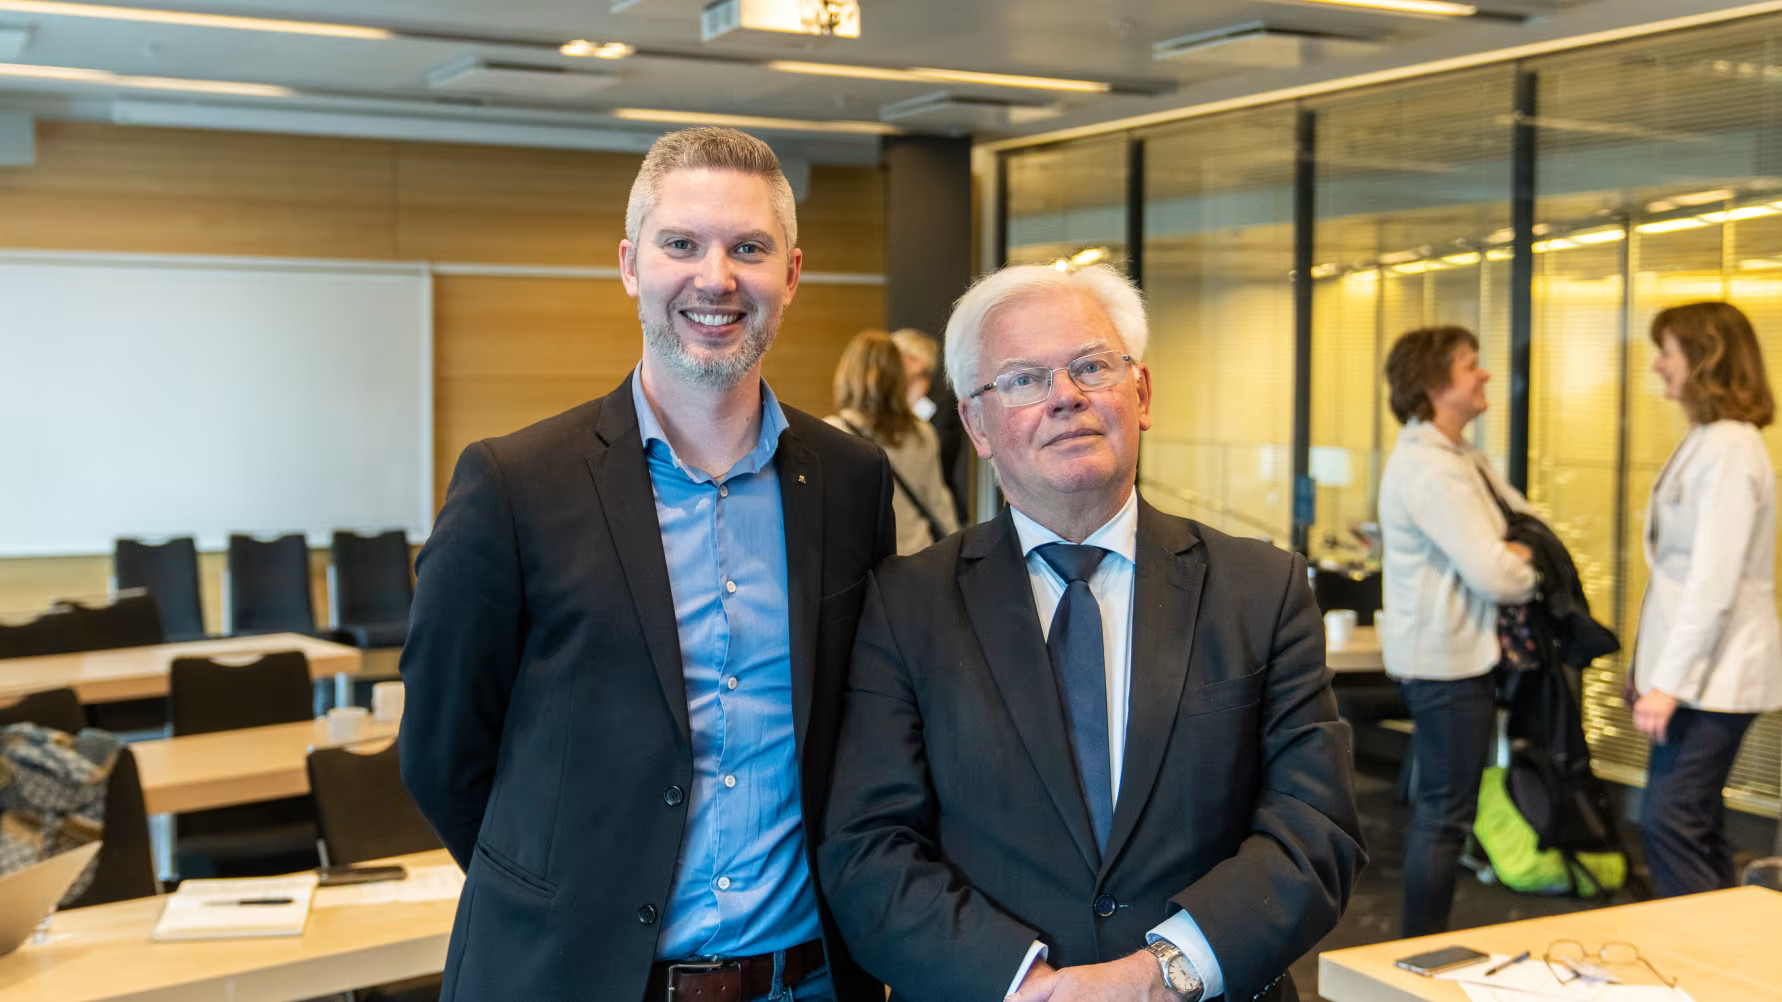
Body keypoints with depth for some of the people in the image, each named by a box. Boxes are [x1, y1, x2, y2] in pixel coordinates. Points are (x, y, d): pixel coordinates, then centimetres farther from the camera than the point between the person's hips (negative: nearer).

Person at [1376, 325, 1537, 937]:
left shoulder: (1459, 458, 13)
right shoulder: (1430, 469, -21)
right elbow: (1496, 575, -26)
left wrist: (1516, 553, -5)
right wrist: (1526, 572, -4)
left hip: (1456, 653, 11)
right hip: (1446, 661, -11)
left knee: (1439, 808, 17)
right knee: (1445, 814, -2)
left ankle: (1425, 945, 27)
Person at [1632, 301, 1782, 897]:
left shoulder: (1729, 449, -17)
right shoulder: (1707, 440, 14)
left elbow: (1713, 581, -21)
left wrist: (1670, 682, -21)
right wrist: (1662, 672, 16)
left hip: (1711, 674, -10)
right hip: (1697, 670, 10)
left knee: (1669, 825, -9)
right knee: (1698, 829, 14)